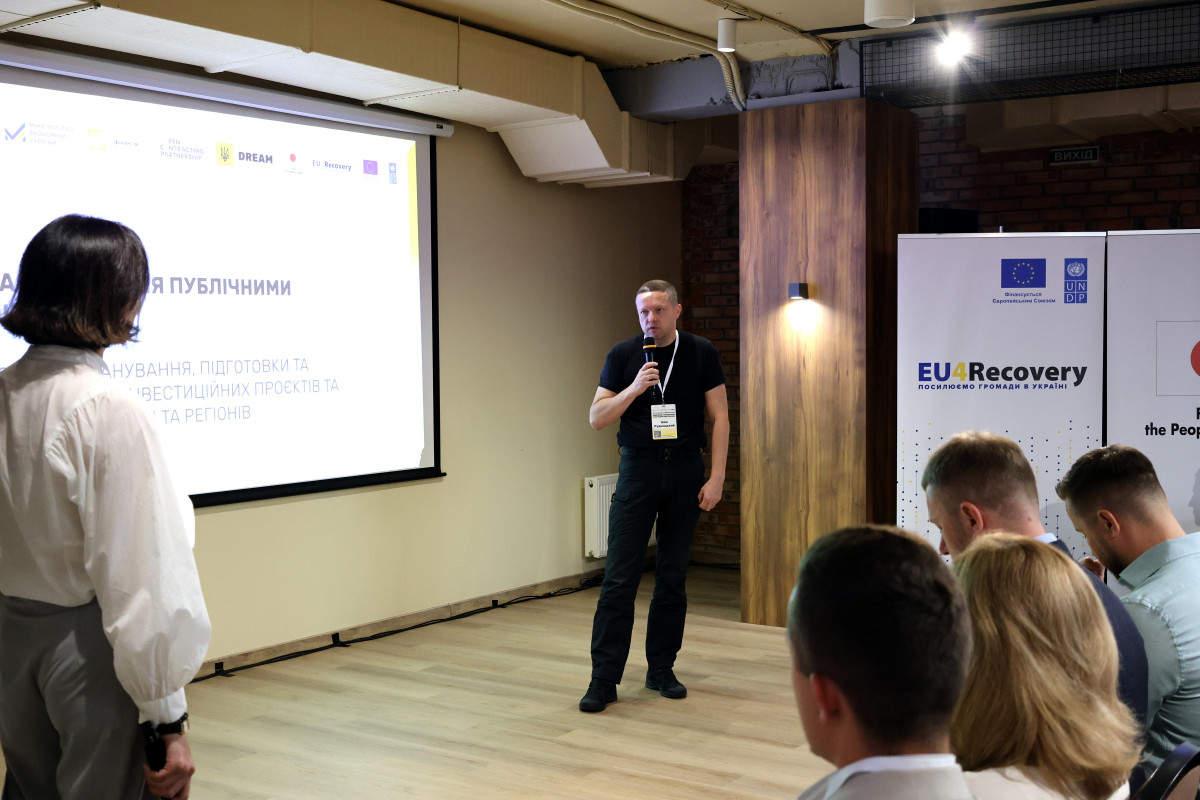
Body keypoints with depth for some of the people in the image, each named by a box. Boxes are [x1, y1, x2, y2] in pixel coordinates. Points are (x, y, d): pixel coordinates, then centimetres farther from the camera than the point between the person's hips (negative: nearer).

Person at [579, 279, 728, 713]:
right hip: (638, 470, -1)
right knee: (619, 578, -5)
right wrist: (634, 388, -16)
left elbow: (719, 417, 2)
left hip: (685, 472, 1)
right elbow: (597, 418, -1)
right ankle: (604, 678, -1)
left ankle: (661, 669, 20)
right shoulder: (623, 356, 1)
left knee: (673, 578, 8)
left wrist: (716, 477, -6)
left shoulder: (701, 353, 1)